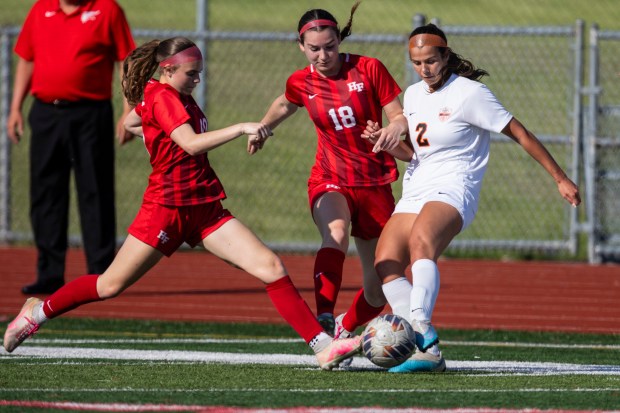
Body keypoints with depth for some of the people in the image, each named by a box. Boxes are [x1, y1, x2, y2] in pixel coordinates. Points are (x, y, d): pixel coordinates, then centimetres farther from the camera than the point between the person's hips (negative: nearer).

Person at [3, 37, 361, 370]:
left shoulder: (174, 96, 13)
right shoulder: (161, 97, -13)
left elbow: (130, 122, 31)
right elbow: (191, 143, -28)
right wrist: (241, 129, -31)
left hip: (206, 210, 8)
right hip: (168, 207, -8)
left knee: (272, 268, -7)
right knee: (111, 285, 3)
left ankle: (324, 346, -11)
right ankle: (39, 312, 26)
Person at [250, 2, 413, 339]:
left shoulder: (368, 69, -8)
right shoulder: (301, 83, -1)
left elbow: (401, 116, -5)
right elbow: (284, 105, 23)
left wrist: (397, 126, -29)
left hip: (375, 184, 1)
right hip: (329, 181, 0)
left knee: (378, 289, 5)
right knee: (335, 233, -37)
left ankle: (344, 329, 35)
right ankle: (323, 320, -47)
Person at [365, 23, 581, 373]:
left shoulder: (468, 94, -7)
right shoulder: (413, 95, 15)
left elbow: (520, 133, -4)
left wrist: (561, 178, -3)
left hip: (452, 190, -8)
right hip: (414, 195, 8)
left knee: (420, 243, -37)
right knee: (385, 264, -12)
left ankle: (420, 332, -51)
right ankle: (427, 350, -17)